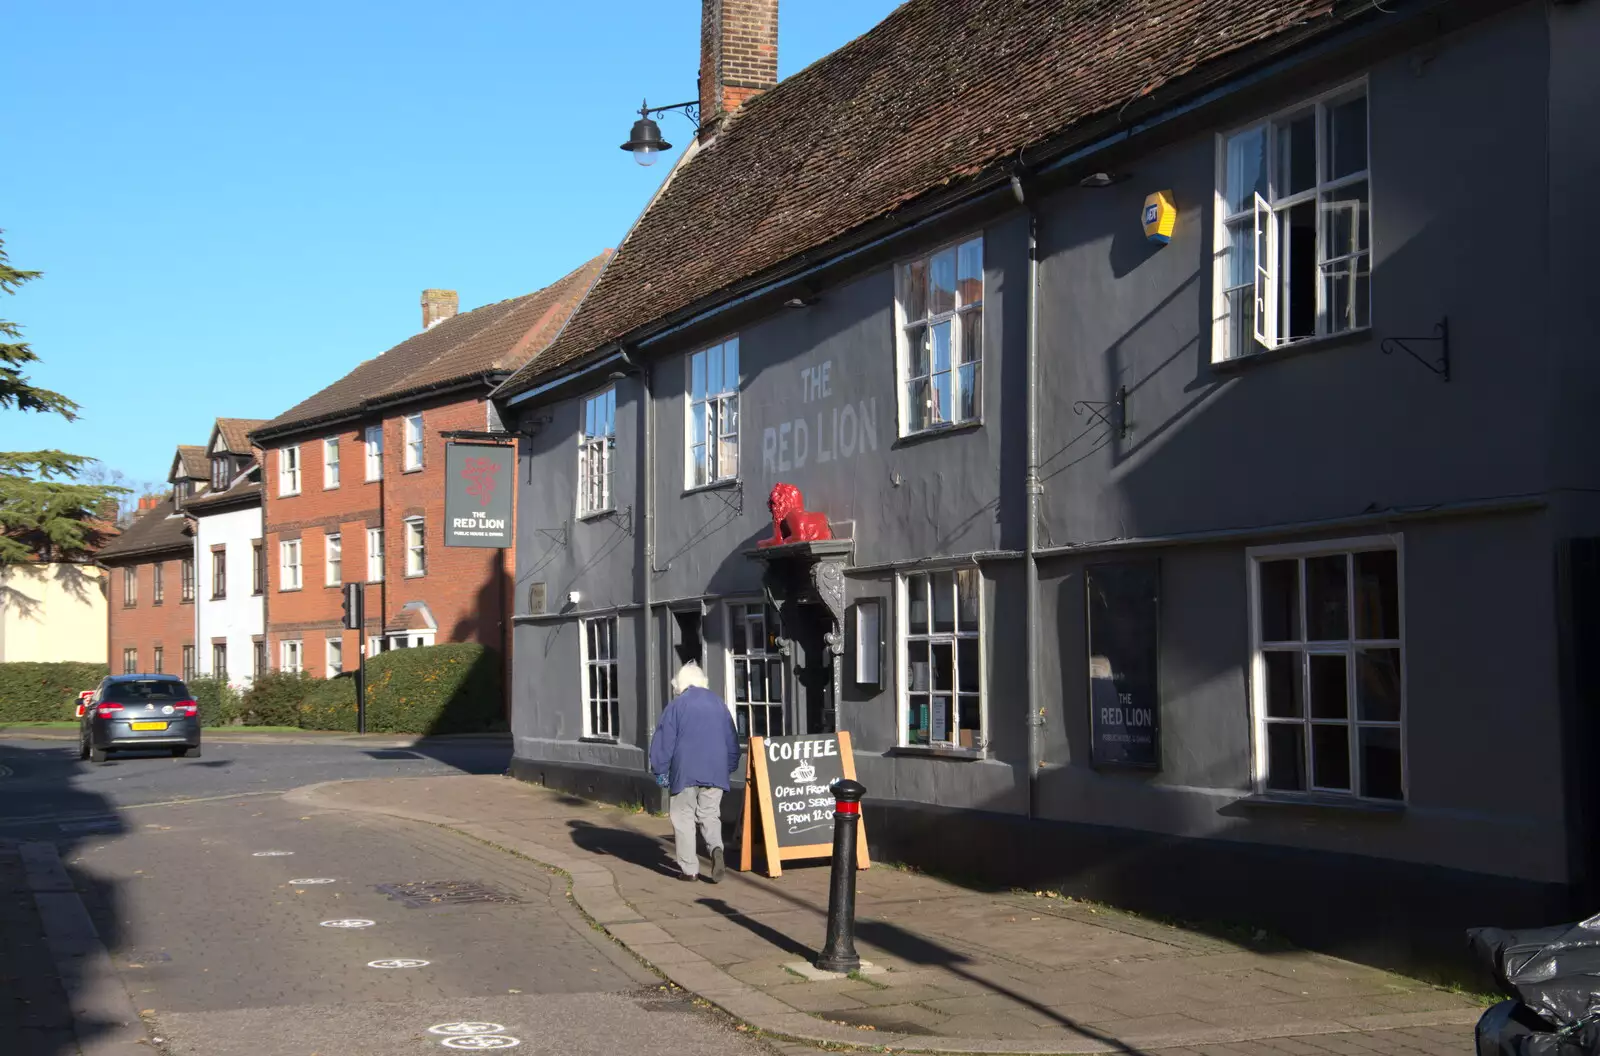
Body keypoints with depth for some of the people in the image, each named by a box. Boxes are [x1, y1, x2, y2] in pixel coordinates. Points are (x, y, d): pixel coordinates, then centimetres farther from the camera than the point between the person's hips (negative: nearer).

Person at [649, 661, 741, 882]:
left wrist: (660, 771, 4)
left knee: (683, 817, 6)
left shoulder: (676, 706, -3)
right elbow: (731, 739, 14)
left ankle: (689, 868, 3)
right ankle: (716, 847, -18)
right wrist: (729, 766, 23)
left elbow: (664, 741, -4)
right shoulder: (718, 703, 10)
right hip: (715, 771, 3)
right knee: (710, 815, 11)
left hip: (685, 771, -3)